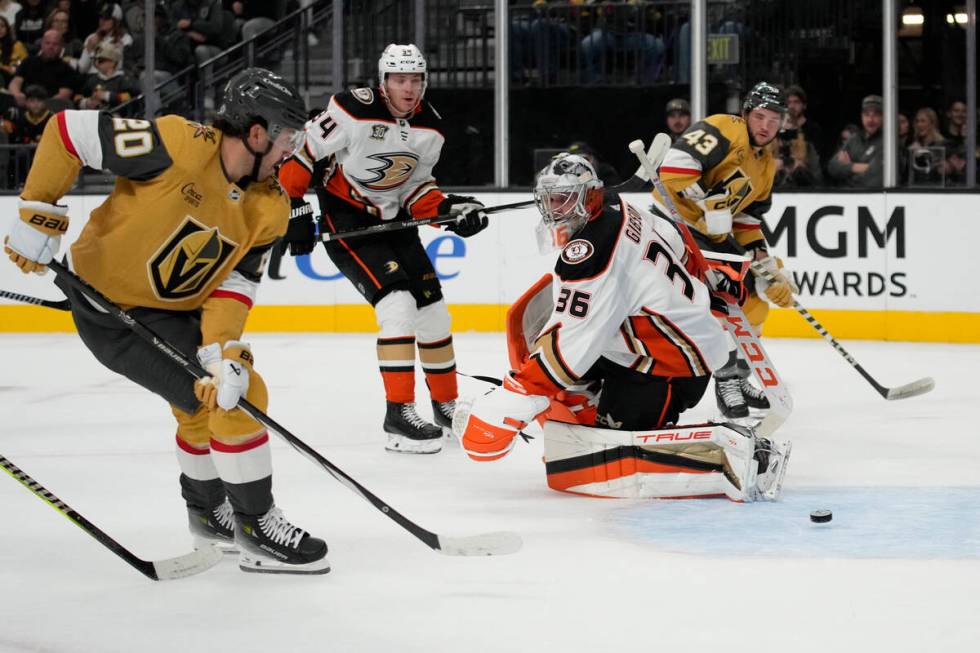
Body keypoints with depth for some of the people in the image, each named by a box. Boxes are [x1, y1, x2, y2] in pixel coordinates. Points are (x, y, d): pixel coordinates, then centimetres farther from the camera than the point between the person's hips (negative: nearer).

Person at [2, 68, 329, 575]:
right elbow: (68, 131, -21)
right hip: (110, 307, -8)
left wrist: (223, 349, -27)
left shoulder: (269, 208, -7)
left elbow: (234, 284, -11)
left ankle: (207, 512, 49)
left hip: (175, 309, 8)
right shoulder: (178, 146, -27)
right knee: (238, 399, -14)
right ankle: (256, 529, -2)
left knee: (217, 398, 24)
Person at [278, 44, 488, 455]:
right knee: (398, 302, -20)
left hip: (393, 220, 7)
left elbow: (415, 186, 6)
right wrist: (295, 210, -15)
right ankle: (399, 414, -16)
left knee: (432, 307, 6)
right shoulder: (353, 111, -22)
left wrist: (448, 208, -11)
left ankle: (447, 406, 24)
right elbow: (300, 152, -15)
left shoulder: (429, 128, -3)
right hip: (344, 220, -7)